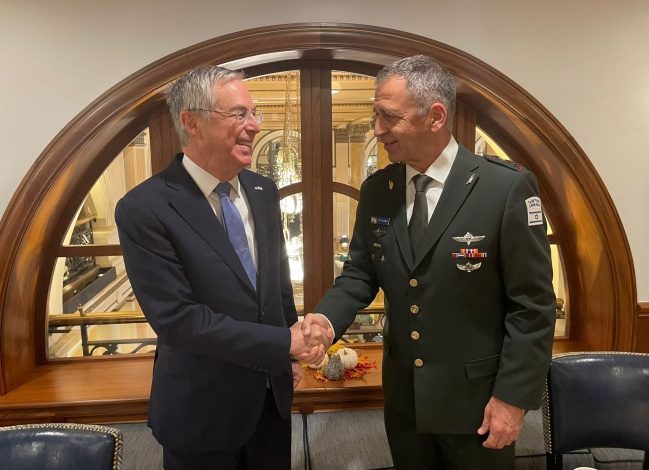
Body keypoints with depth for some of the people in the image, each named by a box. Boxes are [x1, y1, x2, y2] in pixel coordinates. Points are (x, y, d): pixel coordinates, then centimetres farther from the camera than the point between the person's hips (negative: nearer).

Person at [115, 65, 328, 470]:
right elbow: (177, 318, -24)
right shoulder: (144, 209, -20)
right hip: (203, 406, -5)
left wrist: (291, 354, 11)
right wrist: (285, 342, -21)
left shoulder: (264, 191, 0)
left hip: (271, 393, 6)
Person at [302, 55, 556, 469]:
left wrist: (513, 396, -12)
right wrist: (327, 317, -13)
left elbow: (532, 305, -12)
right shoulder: (376, 191, -2)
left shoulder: (507, 187, -16)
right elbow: (361, 273, 5)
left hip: (476, 399, -4)